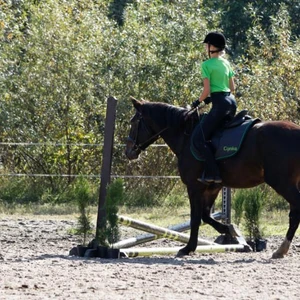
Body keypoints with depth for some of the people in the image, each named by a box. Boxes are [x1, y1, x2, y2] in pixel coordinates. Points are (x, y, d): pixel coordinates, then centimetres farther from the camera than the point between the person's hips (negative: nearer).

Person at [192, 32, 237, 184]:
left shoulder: (207, 65, -8)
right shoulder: (226, 63, 15)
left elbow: (206, 90, -12)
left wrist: (198, 101, 7)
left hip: (220, 103, -9)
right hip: (231, 101, 9)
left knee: (199, 137, -6)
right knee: (215, 133, 21)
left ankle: (212, 173, -15)